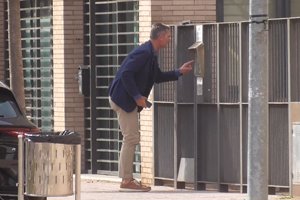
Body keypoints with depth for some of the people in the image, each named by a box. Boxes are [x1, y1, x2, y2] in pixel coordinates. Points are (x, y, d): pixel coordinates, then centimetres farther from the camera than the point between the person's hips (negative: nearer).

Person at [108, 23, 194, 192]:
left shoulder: (151, 54, 11)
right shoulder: (144, 53, -21)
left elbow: (157, 77, 21)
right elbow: (126, 74, -26)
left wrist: (179, 72, 16)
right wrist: (137, 96, -24)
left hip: (129, 100, 11)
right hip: (124, 99, -11)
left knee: (131, 139, 13)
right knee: (131, 138, -9)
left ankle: (127, 179, 17)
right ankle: (127, 180, -6)